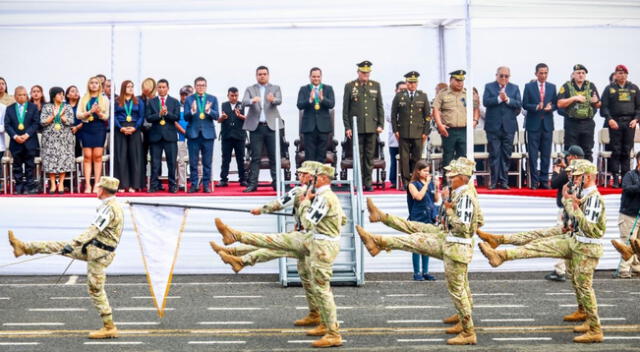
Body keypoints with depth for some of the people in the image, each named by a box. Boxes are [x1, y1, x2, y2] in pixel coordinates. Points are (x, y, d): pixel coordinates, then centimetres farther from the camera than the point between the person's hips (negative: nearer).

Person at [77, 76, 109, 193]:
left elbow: (106, 116, 5)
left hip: (99, 128, -1)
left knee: (97, 156, -4)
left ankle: (97, 184, -3)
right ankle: (87, 184, -3)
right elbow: (78, 115, 3)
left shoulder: (104, 99, 9)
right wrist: (90, 112, -12)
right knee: (87, 156, -3)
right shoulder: (83, 99, 11)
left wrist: (99, 113, -16)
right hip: (87, 128, 1)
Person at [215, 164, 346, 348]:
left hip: (323, 246, -10)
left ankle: (334, 335, -1)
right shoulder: (330, 196, 12)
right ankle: (235, 235, 11)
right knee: (278, 240, 7)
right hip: (315, 240, 10)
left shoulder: (324, 198, -20)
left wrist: (305, 201, -9)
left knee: (321, 288, -6)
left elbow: (307, 223, -22)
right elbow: (343, 220, 24)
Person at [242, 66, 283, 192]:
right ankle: (253, 183, 2)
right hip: (256, 127, 0)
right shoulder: (250, 89, 11)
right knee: (255, 157, 1)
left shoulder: (275, 88, 10)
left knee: (274, 156, 0)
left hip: (272, 126, 0)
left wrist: (273, 99, -33)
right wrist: (252, 100, -29)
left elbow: (279, 101, -9)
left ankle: (276, 182, 5)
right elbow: (244, 102, -6)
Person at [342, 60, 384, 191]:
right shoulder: (350, 86, 3)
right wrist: (347, 127, -2)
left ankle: (368, 182, 9)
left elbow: (380, 107, 11)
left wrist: (380, 125, 4)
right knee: (358, 156, 0)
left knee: (370, 156, 3)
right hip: (356, 127, -2)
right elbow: (345, 109, 3)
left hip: (372, 127, 2)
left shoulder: (375, 85, 10)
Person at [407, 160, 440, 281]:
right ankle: (417, 273, 4)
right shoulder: (413, 184, -3)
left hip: (429, 217, 5)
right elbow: (419, 196, -18)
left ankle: (425, 272, 16)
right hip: (418, 218, -5)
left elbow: (436, 200, 9)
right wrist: (427, 183, -14)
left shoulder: (431, 182, 9)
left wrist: (437, 187, -4)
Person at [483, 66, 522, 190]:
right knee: (494, 154, 0)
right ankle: (494, 181, 4)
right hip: (493, 126, -2)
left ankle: (504, 181, 9)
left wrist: (507, 99, -15)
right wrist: (499, 98, -18)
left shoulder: (514, 88, 11)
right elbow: (485, 102, -9)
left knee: (506, 155, 3)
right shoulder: (489, 87, 6)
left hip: (508, 126, 2)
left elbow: (519, 104, -1)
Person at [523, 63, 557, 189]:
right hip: (533, 124, -2)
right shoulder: (529, 87, 2)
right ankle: (534, 181, 4)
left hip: (547, 124, 2)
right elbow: (524, 104, -3)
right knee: (533, 154, -1)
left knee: (546, 154, 3)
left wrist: (550, 107, -12)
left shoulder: (552, 87, 10)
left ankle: (544, 180, 10)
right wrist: (536, 107, -19)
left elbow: (556, 104, 10)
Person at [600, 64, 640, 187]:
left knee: (626, 151, 3)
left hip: (630, 123, 2)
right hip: (615, 122, -2)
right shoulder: (609, 89, 5)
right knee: (616, 151, -4)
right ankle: (615, 178, -2)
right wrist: (609, 119, -14)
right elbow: (604, 107, -1)